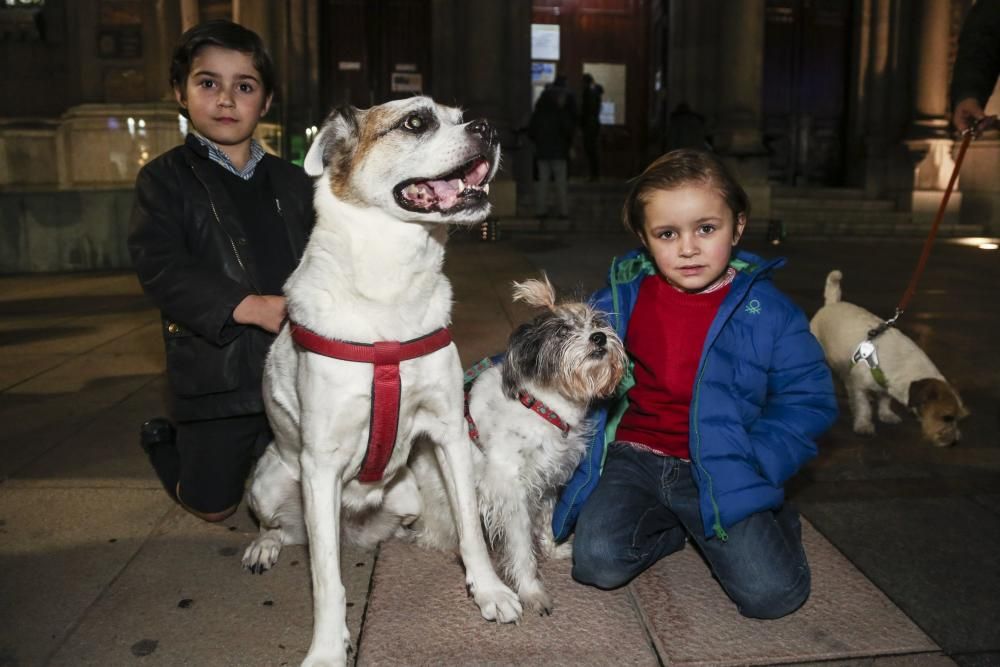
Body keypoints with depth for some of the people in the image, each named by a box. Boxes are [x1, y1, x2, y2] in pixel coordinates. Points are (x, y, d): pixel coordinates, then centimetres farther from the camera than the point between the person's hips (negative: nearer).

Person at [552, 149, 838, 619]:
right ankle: (676, 526, 11)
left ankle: (769, 520, 19)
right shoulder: (623, 299, 0)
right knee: (598, 562, -21)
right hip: (634, 457, 2)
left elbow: (808, 399, -1)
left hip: (720, 474, -1)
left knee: (773, 592, -15)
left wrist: (754, 462, -15)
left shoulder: (765, 309, -4)